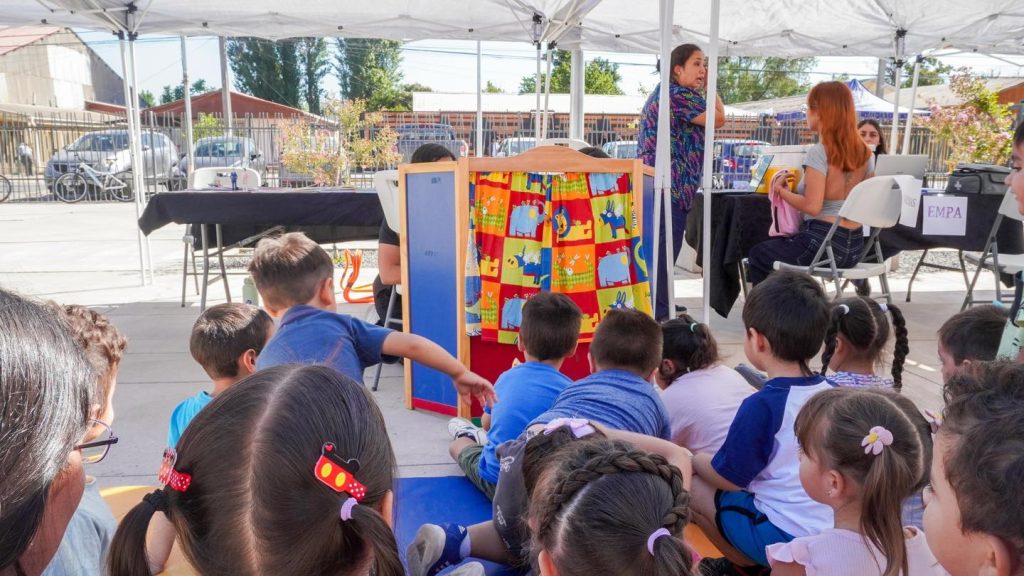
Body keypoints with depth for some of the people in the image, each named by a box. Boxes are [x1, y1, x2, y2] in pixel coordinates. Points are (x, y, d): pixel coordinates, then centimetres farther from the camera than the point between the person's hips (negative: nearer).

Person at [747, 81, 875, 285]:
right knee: (774, 245, 30)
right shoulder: (865, 154, 5)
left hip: (823, 243, -8)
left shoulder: (818, 153, -17)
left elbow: (812, 206, -23)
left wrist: (781, 190, -7)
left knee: (758, 255, 16)